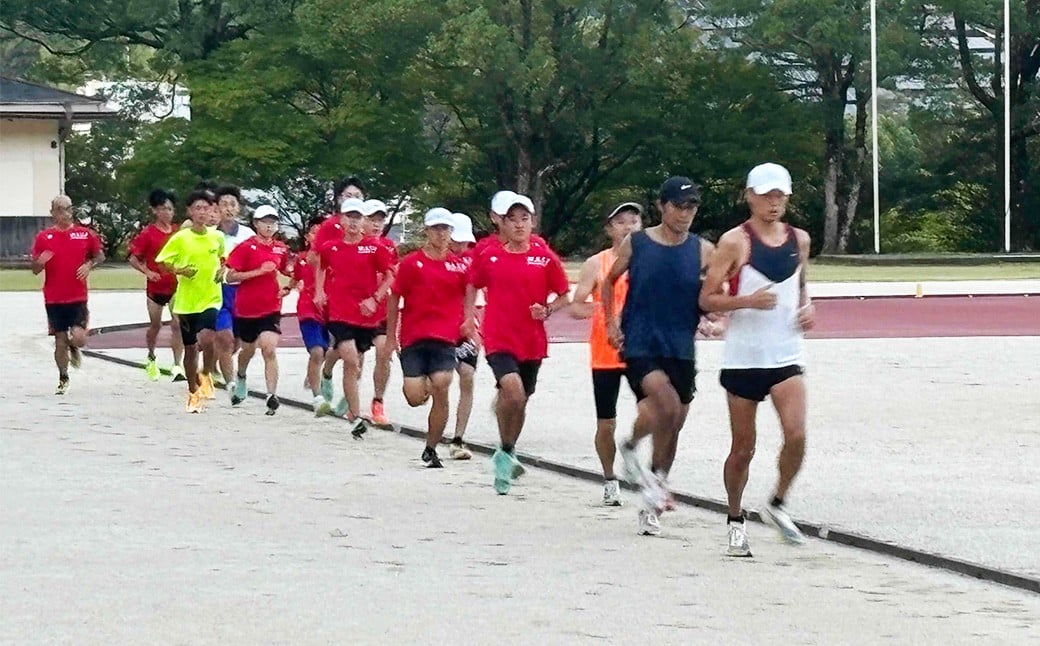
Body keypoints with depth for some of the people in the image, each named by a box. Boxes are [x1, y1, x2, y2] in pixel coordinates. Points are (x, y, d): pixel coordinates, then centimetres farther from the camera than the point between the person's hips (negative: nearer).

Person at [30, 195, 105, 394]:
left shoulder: (85, 234, 1)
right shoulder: (44, 237, 1)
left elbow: (100, 255, 14)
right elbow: (35, 269, 4)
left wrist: (90, 265, -7)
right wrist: (40, 262, -20)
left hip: (78, 298, 0)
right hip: (54, 300, 0)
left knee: (79, 338, -12)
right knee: (60, 340, 4)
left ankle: (73, 348, 25)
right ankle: (63, 379, 22)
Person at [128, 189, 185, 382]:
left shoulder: (179, 232, 3)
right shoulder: (148, 233, -6)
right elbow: (133, 258, -4)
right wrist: (147, 272, -18)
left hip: (176, 286, 1)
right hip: (156, 286, -1)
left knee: (177, 325, -9)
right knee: (155, 325, 12)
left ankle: (177, 366, -10)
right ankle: (151, 358, 37)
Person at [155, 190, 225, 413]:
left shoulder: (217, 237, 2)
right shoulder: (180, 238, -6)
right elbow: (161, 262, 0)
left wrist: (221, 270, 2)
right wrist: (179, 271, -15)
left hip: (211, 298, 0)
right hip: (186, 301, 0)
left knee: (207, 339, -24)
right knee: (190, 348, 9)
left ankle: (206, 374, 6)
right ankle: (193, 393, 27)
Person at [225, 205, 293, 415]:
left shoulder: (280, 248, 5)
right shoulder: (246, 247, -9)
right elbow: (231, 276, -14)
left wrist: (285, 287, 7)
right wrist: (259, 271, -20)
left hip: (271, 309, 2)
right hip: (246, 308, -1)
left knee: (269, 350, -14)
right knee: (248, 349, 16)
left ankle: (272, 396, -18)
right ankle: (240, 377, 49)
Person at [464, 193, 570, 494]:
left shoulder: (545, 258, -1)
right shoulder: (488, 256, 0)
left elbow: (564, 296, 7)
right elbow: (472, 286, 17)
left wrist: (547, 310, -12)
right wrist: (469, 316, 7)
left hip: (532, 342, 2)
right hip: (498, 339, -2)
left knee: (519, 401, 14)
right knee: (514, 391, -24)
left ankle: (506, 457, 36)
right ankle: (506, 453, -5)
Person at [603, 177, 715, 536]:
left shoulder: (703, 251, 3)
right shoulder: (636, 244, 0)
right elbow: (610, 282, 15)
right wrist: (611, 324, 6)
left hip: (681, 348, 3)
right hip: (639, 344, -3)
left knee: (672, 425, 8)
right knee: (666, 402, -28)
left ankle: (652, 503, 23)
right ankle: (630, 450, -2)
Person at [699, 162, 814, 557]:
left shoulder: (799, 240, 8)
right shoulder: (735, 242, -7)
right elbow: (707, 299, -7)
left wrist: (807, 307, 4)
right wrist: (748, 301, -21)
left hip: (786, 356, 3)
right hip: (743, 357, -3)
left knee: (796, 435, -16)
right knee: (743, 448, 5)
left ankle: (777, 504, 7)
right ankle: (736, 520, 25)